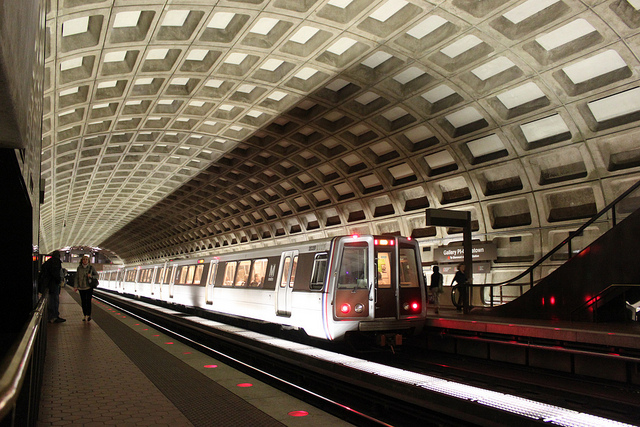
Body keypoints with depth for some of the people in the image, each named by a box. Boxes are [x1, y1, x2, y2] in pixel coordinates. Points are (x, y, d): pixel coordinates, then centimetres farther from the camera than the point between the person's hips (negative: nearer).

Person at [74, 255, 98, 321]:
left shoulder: (91, 267, 0)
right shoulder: (79, 268, 5)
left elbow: (97, 275, 6)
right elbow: (76, 277, 6)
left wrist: (91, 276, -15)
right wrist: (75, 286, -2)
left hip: (89, 287, -3)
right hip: (81, 287, 3)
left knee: (88, 301, -11)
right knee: (83, 302, 6)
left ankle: (89, 315, -5)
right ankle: (85, 316, 13)